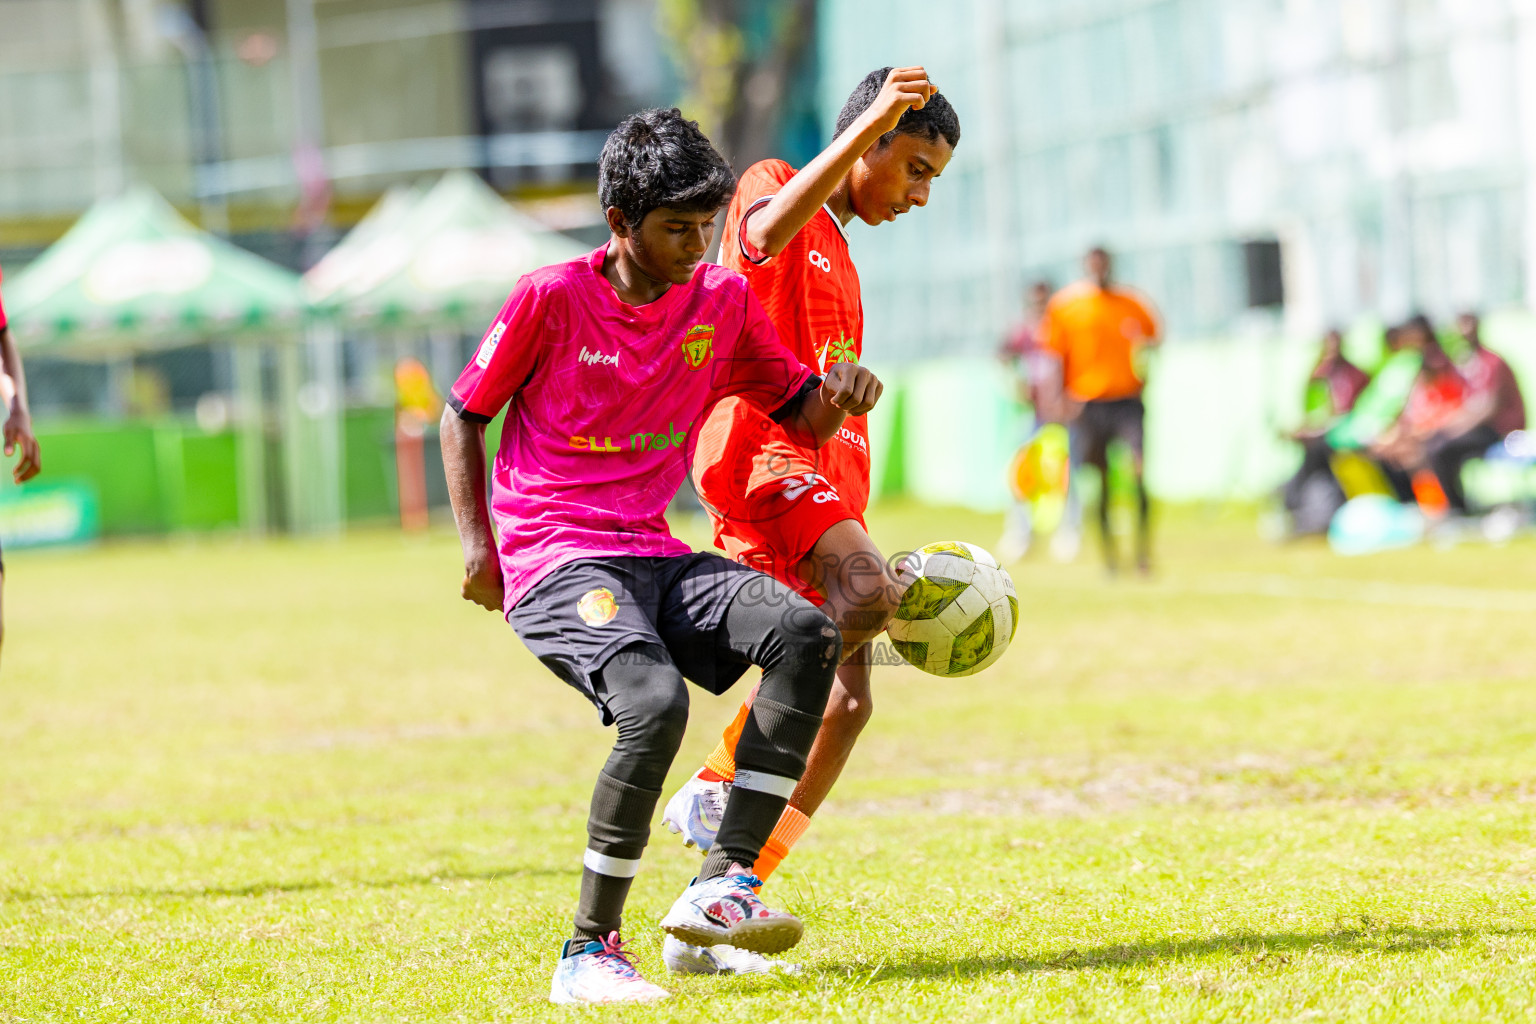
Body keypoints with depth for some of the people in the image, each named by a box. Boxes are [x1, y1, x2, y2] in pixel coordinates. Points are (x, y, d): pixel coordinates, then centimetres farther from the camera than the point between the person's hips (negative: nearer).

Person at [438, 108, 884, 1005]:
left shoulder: (724, 300, 8)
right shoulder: (554, 297, -6)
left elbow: (802, 416, 15)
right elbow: (464, 415, 5)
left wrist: (839, 394, -9)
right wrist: (478, 545, -3)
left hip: (656, 559, 6)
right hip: (554, 563, -6)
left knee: (807, 632, -21)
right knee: (655, 702, -32)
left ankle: (722, 884, -22)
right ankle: (591, 950, -21)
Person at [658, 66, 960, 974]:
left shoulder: (839, 261, 30)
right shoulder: (771, 186, 4)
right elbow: (764, 233, -23)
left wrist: (863, 552, 28)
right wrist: (868, 127, -30)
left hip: (822, 476, 9)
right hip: (761, 454, -9)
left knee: (845, 699, 1)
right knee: (866, 597, -33)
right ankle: (722, 782, -23)